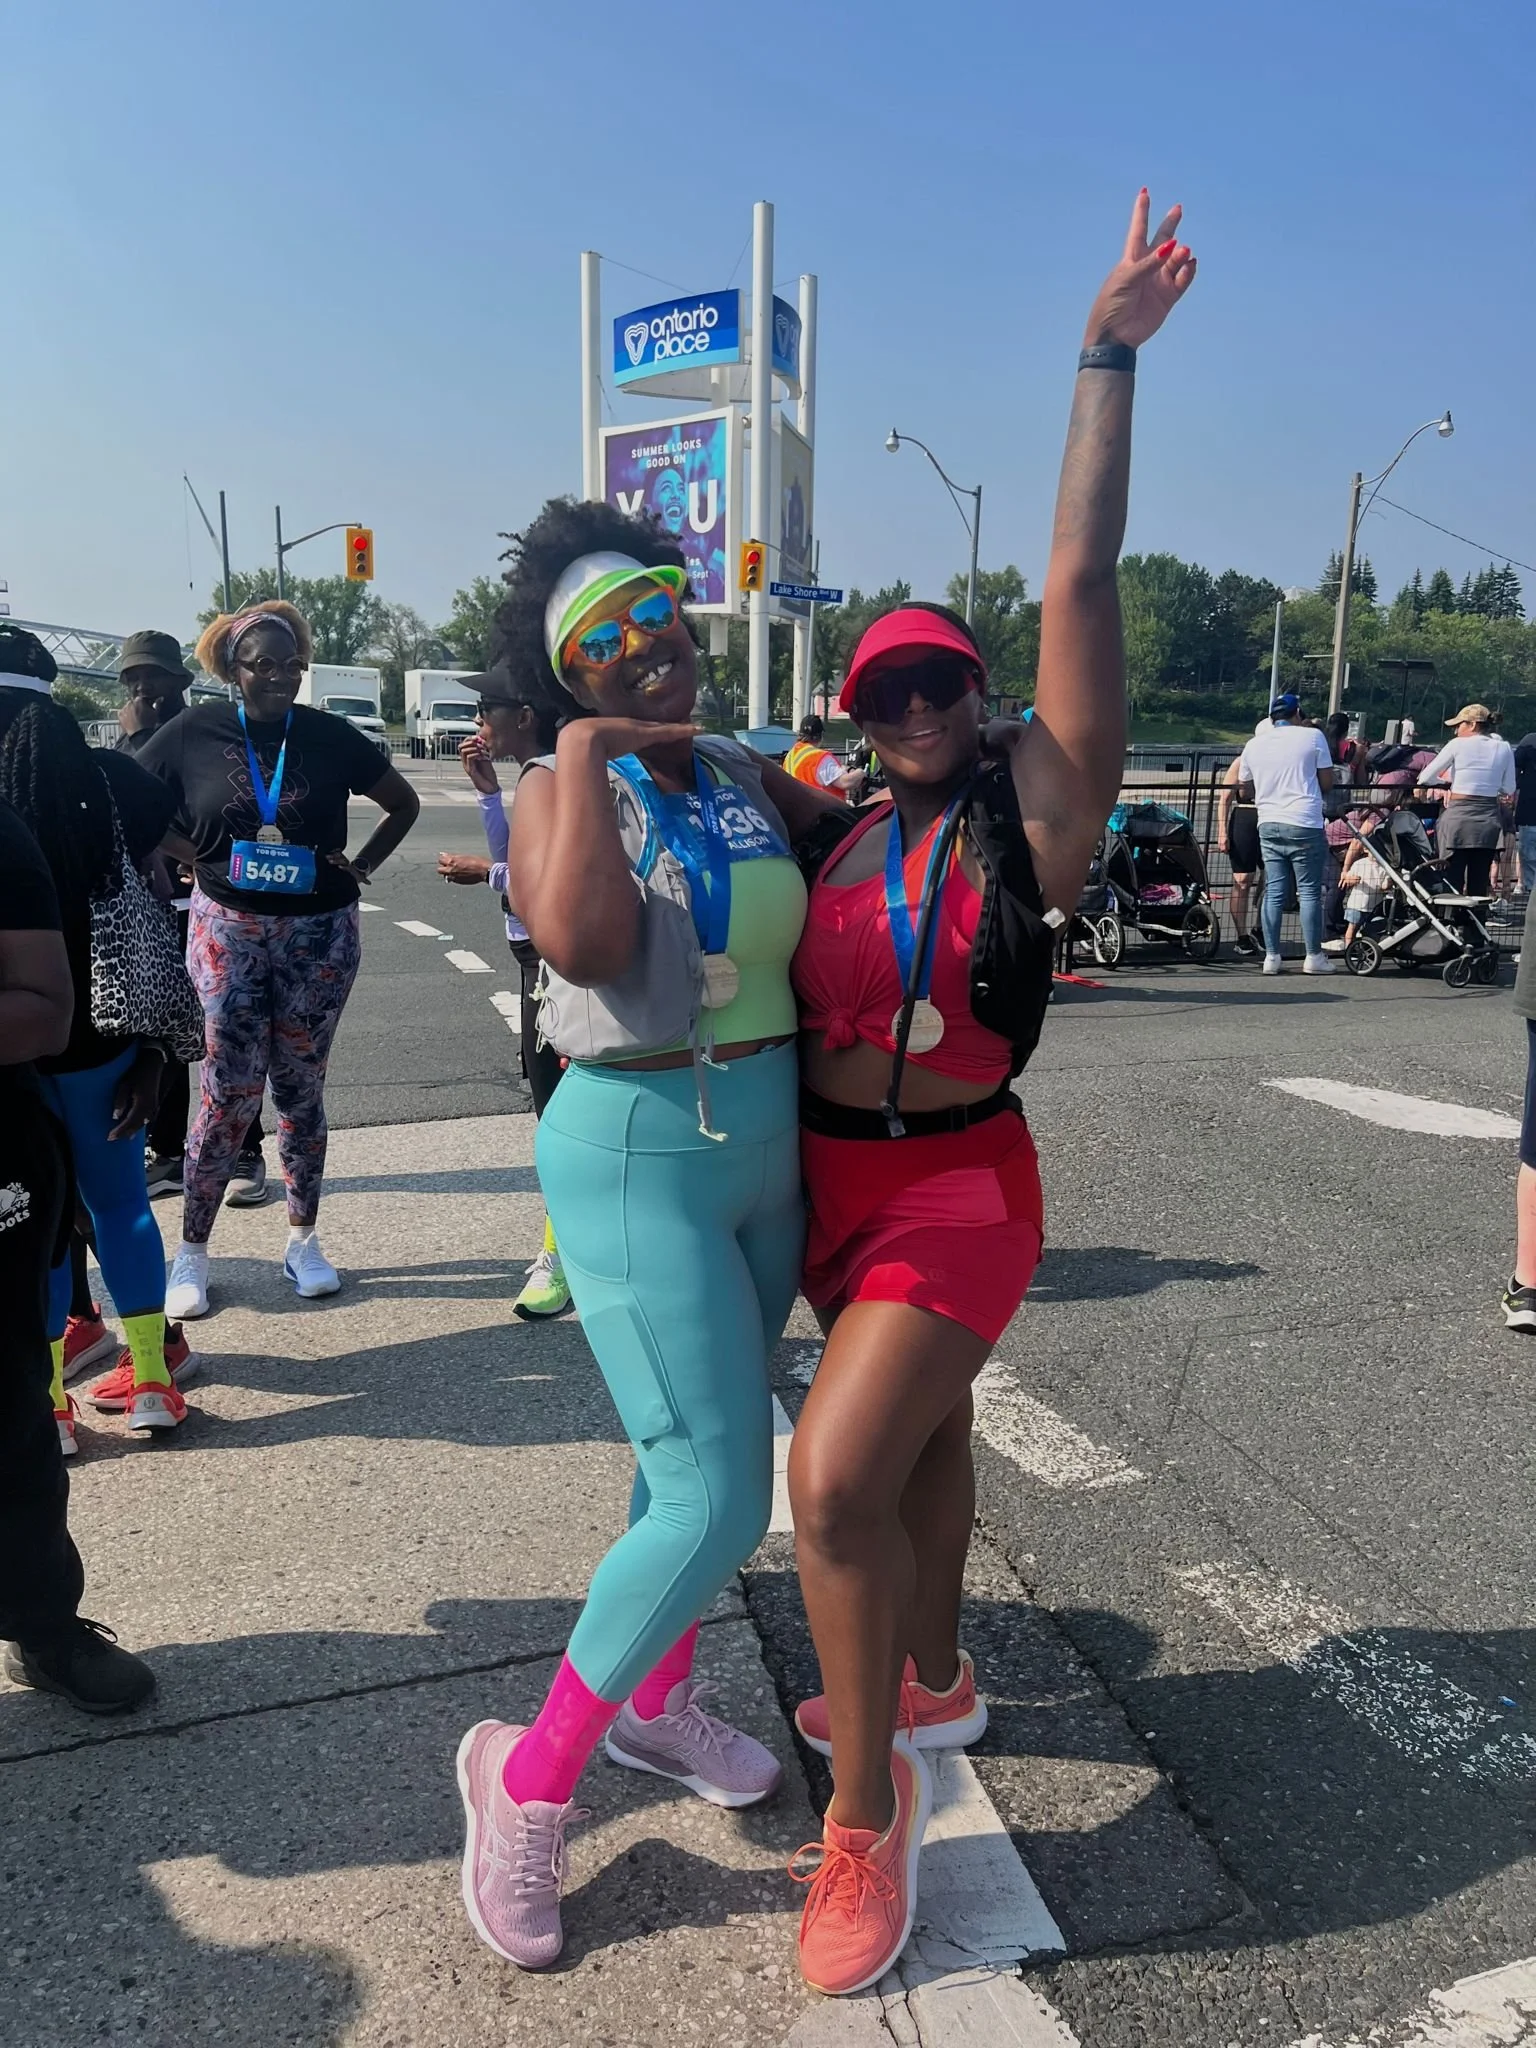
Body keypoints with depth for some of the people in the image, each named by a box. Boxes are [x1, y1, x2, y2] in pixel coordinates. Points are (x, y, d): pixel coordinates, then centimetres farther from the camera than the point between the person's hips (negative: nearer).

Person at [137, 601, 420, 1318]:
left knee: (301, 1087, 8)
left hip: (320, 933, 1)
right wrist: (195, 853, -3)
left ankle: (303, 1241, 21)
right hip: (228, 929, -1)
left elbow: (404, 803, 11)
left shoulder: (329, 735, 0)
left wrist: (361, 865, 2)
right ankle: (191, 1251, 13)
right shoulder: (195, 732, -2)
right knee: (230, 1091, -3)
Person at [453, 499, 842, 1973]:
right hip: (638, 1154, -6)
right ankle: (528, 1780, 14)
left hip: (768, 1147, 7)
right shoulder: (559, 788, -10)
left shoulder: (751, 780, 6)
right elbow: (580, 939, -30)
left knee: (694, 1452, 21)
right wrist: (589, 759, -21)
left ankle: (652, 1704, 45)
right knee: (717, 1501, -9)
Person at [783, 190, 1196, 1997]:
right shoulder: (848, 835, 5)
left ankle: (866, 1810, 7)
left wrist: (1110, 358, -17)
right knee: (915, 1429, 24)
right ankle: (931, 1681, 48)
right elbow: (780, 990, 15)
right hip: (832, 1177, 7)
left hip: (956, 1185, -6)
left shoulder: (1034, 797, -10)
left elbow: (1079, 582, -17)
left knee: (837, 1475, -16)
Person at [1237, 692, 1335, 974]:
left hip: (1268, 825, 4)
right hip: (1304, 825, -4)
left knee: (1274, 892, 7)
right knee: (1309, 891, 2)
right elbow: (1327, 782, 1)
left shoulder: (1253, 744, 9)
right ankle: (1314, 956, 6)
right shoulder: (1312, 736, -1)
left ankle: (1272, 956, 7)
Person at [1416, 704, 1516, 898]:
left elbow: (1425, 778, -2)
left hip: (1458, 817, -4)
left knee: (1451, 884, -1)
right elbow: (1509, 789, 10)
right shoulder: (1504, 748, 6)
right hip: (1489, 819, 4)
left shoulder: (1458, 745, -4)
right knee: (1479, 885, 10)